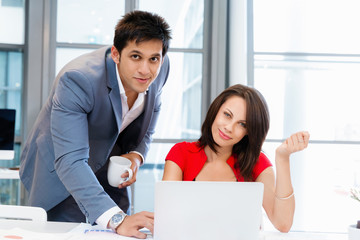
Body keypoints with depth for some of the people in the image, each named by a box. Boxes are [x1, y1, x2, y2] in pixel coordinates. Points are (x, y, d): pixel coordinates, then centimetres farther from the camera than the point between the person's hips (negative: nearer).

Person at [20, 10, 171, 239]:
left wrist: (137, 155, -16)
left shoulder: (161, 68, -19)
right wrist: (115, 219, -55)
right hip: (59, 172, -5)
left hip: (109, 168, 5)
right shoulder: (76, 80, -37)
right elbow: (69, 161, -44)